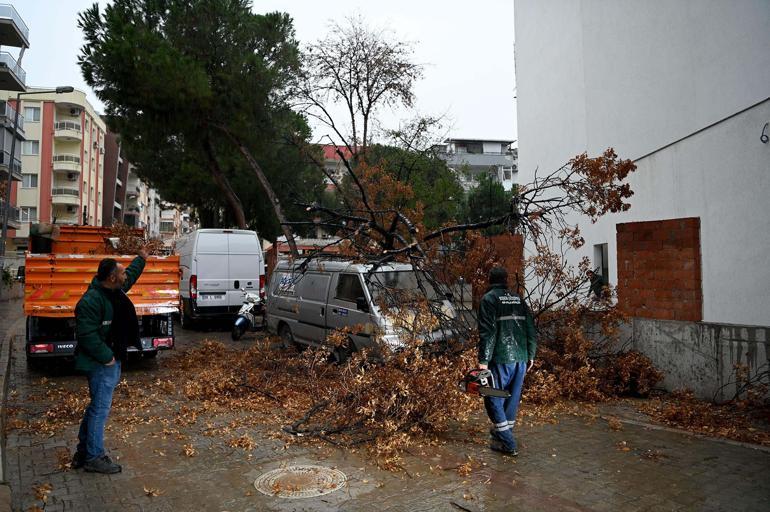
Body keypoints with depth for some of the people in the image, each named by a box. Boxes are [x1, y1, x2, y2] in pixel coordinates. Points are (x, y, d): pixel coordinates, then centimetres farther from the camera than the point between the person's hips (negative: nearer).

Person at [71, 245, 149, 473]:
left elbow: (131, 275, 29)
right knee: (100, 408, -1)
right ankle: (94, 457, 12)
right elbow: (87, 335, -26)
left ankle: (83, 452, 31)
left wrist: (141, 259, 39)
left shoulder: (115, 291, 7)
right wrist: (106, 357, -21)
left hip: (112, 359, 10)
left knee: (97, 406, 18)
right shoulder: (91, 300, -23)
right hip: (101, 363, -10)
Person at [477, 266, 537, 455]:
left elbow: (488, 332, -14)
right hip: (521, 358, 6)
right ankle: (503, 431, 32)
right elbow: (531, 329, 12)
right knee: (513, 397, 17)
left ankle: (507, 443, 3)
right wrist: (531, 356, 19)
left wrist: (483, 360, -13)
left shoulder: (489, 299, -4)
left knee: (494, 399, 4)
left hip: (501, 359, -6)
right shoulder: (518, 299, 13)